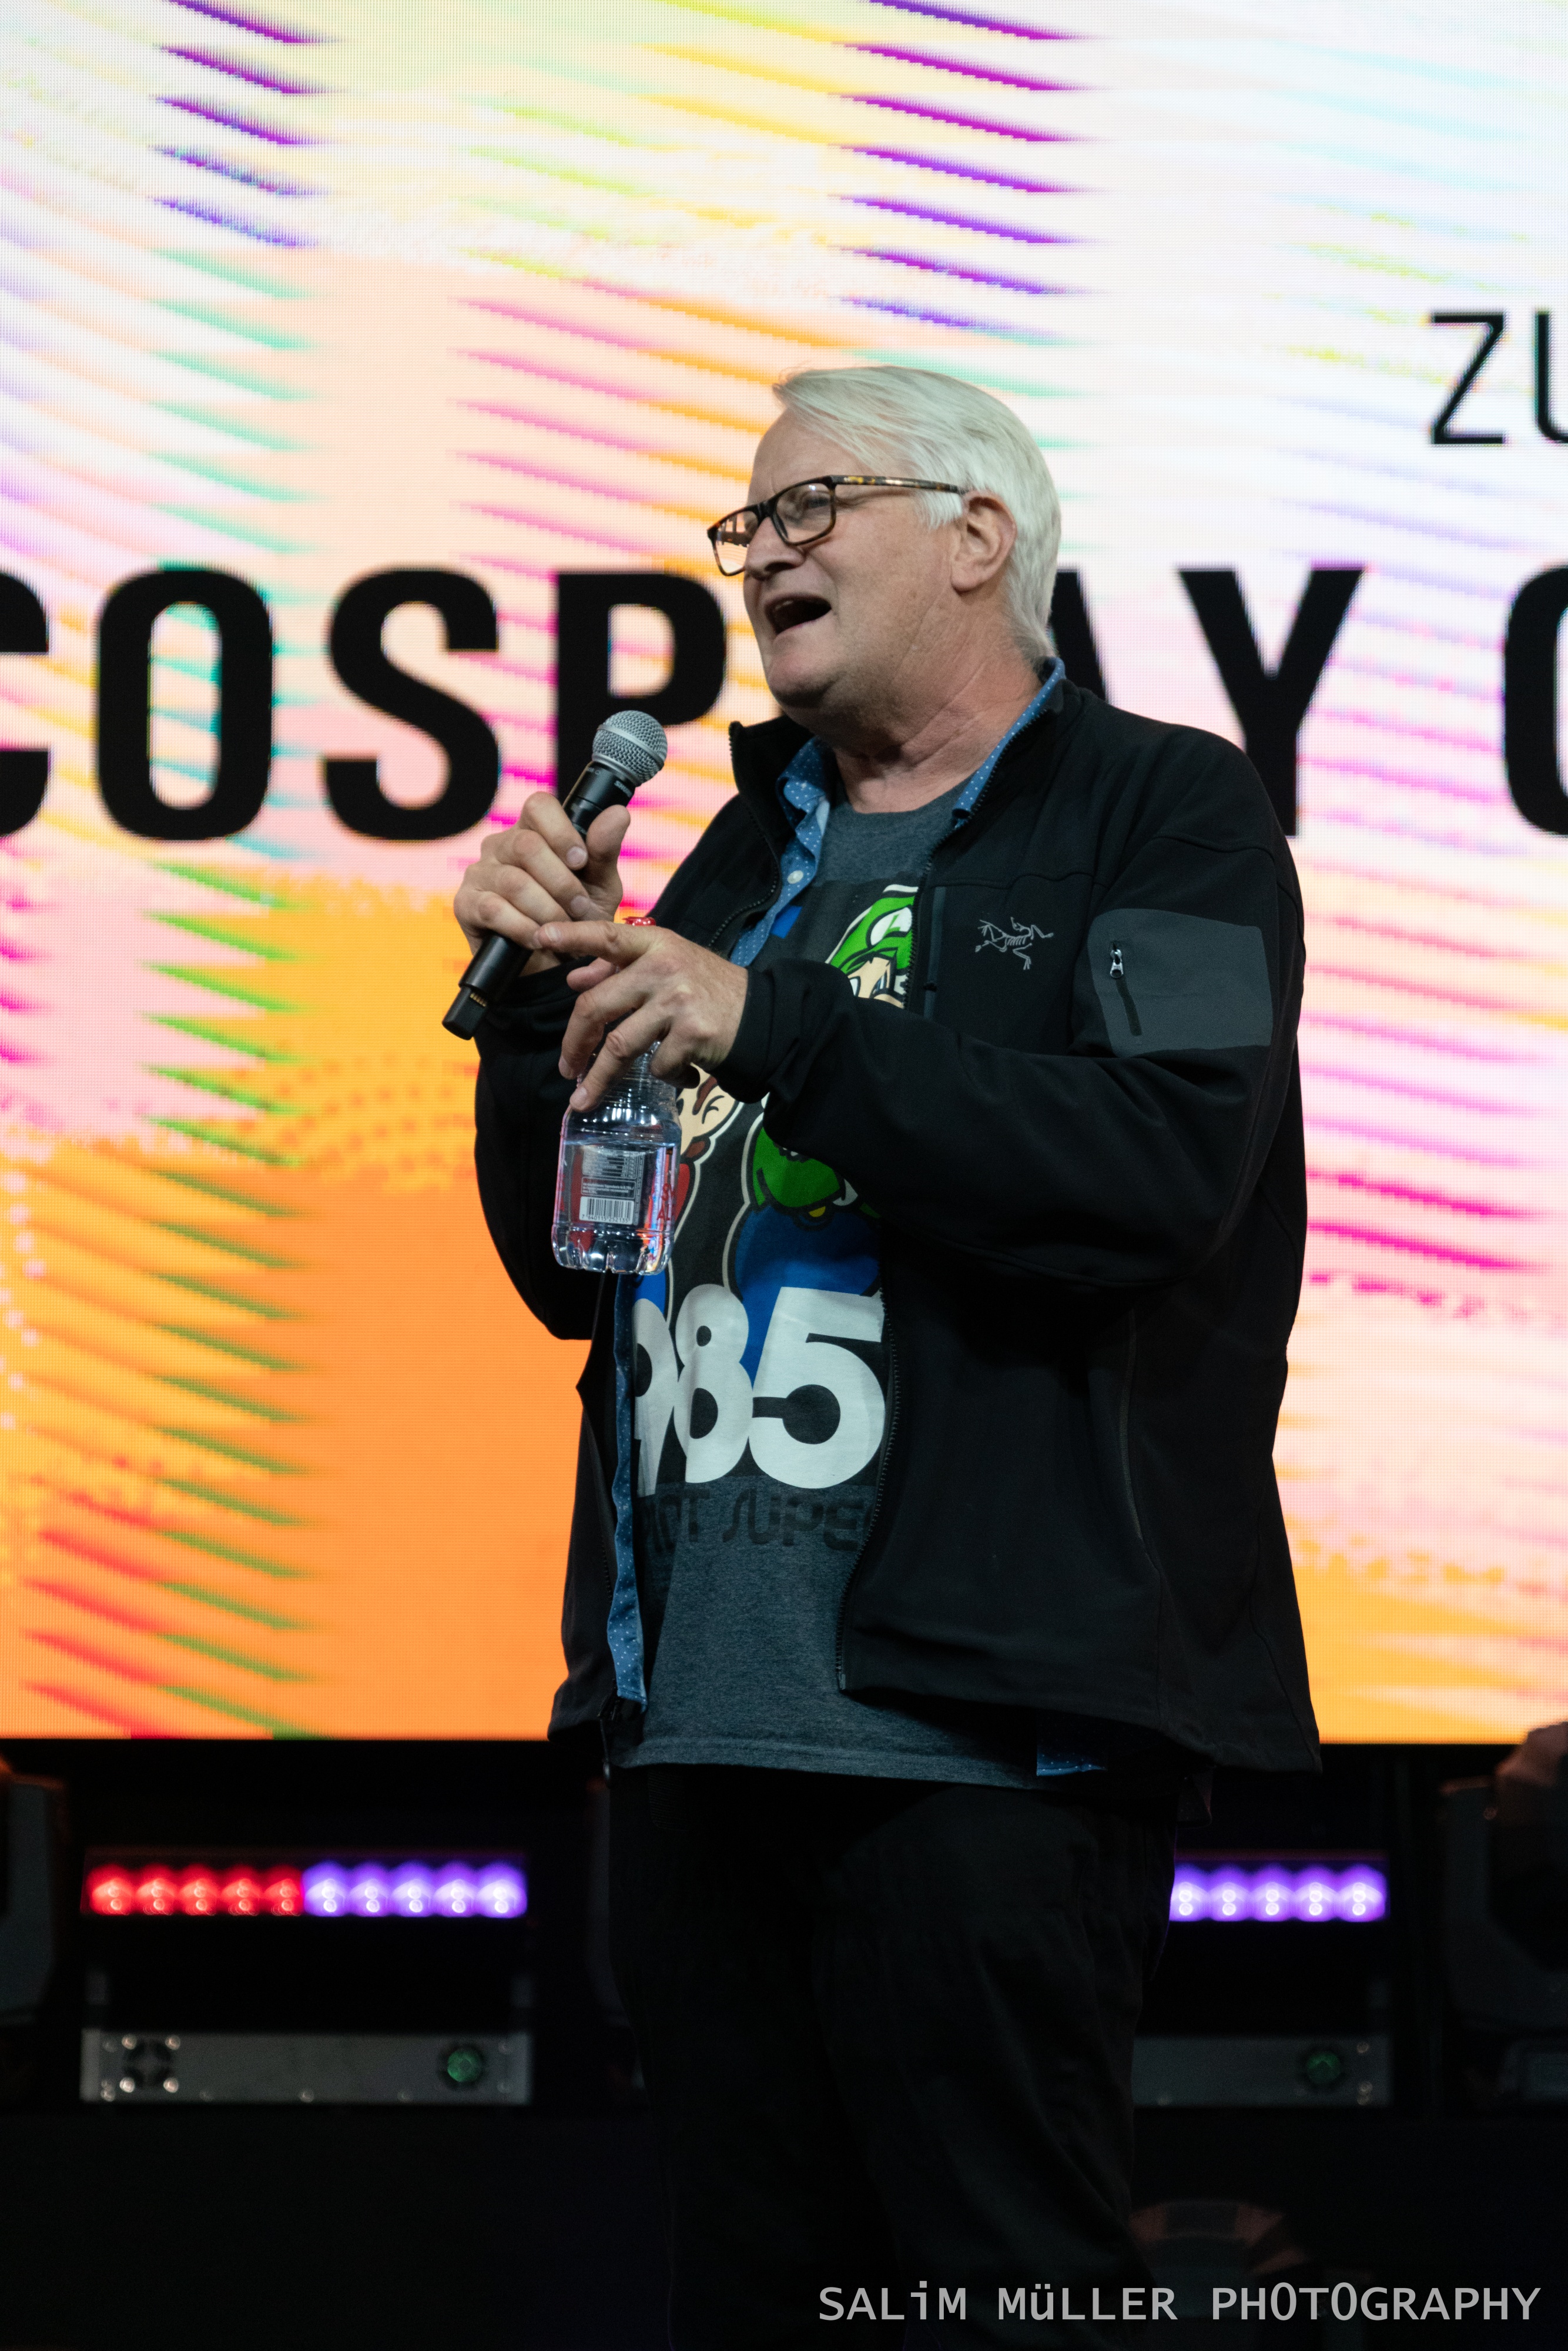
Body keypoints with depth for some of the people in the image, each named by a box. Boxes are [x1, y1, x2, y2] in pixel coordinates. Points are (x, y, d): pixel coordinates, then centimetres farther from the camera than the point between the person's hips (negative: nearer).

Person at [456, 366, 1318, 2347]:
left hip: (976, 1725, -7)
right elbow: (571, 1276, 21)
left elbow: (1165, 1164, -17)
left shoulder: (1163, 816, 2)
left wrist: (775, 1029, -17)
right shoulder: (751, 853, 21)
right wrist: (542, 998, 4)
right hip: (699, 1717, 7)